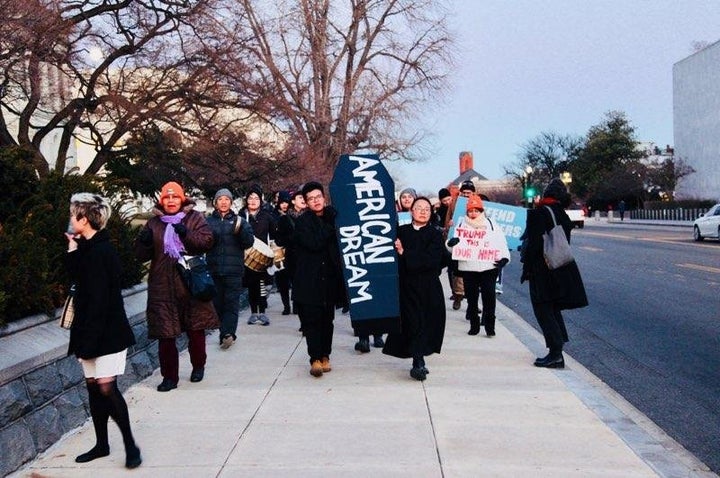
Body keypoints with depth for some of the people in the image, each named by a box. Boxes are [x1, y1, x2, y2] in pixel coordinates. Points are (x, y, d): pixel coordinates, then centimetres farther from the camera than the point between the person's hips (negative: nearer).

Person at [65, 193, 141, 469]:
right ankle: (101, 444, 24)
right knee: (93, 386, 12)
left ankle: (130, 445, 3)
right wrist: (72, 250, 6)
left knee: (106, 386, -9)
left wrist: (89, 339, -21)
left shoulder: (100, 252, -19)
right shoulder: (87, 249, 10)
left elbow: (99, 300, -22)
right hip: (91, 329, 9)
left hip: (107, 331, -9)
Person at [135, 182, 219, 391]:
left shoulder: (195, 218, 5)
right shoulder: (153, 223, 10)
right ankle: (169, 376, 12)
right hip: (162, 286, 2)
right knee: (165, 334, 1)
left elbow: (206, 241, -10)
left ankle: (198, 366, 32)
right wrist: (144, 242, -12)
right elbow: (142, 255, 10)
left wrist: (186, 234, -24)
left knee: (196, 329, 10)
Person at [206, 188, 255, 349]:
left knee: (231, 302, -9)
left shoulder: (239, 221, 9)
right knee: (218, 303, 5)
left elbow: (249, 242, -1)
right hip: (214, 269, 2)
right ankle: (227, 334, 13)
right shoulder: (208, 221, 10)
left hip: (234, 269, -2)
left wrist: (241, 231, -19)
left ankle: (227, 333, -17)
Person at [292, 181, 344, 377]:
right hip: (309, 279, -3)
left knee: (327, 318, 7)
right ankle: (315, 358, -3)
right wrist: (331, 228, -11)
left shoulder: (331, 218, 10)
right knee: (311, 319, -6)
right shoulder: (303, 221, -1)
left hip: (329, 278, 4)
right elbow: (313, 243, -16)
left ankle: (325, 355, 17)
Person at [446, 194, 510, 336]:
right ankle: (474, 325, 20)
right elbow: (451, 247, 3)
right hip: (468, 268, 1)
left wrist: (504, 258, -10)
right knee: (471, 298, 8)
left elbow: (501, 243, 6)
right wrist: (451, 243, -20)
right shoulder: (461, 225, 9)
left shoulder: (491, 224, 8)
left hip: (488, 267, -1)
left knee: (489, 296, -5)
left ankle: (490, 326, 4)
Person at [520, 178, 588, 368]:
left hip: (543, 272, -8)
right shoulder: (562, 215, 9)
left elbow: (533, 244, -18)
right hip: (561, 271, 8)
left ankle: (556, 354, -4)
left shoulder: (538, 214, -14)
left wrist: (526, 269, -11)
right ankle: (556, 352, 21)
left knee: (544, 311, -1)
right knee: (553, 310, 16)